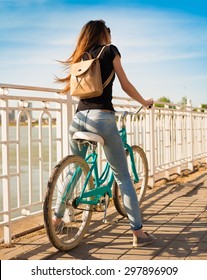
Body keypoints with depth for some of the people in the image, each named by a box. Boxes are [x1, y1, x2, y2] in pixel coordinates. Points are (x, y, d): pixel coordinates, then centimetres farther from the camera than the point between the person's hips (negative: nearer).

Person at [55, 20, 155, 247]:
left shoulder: (80, 56, 20)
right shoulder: (110, 50, 7)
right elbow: (125, 85, 7)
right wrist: (145, 102, 22)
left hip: (78, 117, 5)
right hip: (102, 117, -5)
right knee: (123, 176, -1)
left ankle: (57, 218, 30)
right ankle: (138, 232, 0)